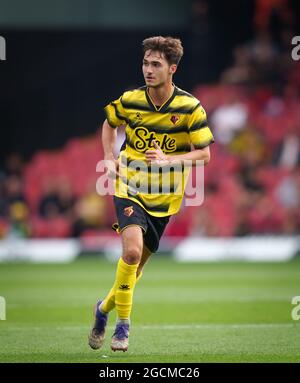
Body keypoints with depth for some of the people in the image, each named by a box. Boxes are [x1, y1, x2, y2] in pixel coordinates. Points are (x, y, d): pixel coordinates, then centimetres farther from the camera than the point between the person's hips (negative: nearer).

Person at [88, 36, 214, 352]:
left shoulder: (190, 107, -10)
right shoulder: (129, 101, -5)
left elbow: (204, 154, -8)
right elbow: (109, 123, 18)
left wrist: (167, 159, -23)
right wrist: (110, 158, 3)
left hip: (163, 197, 1)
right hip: (130, 187, -1)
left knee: (137, 263, 9)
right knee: (132, 250, -24)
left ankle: (104, 308, 37)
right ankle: (122, 323, -10)